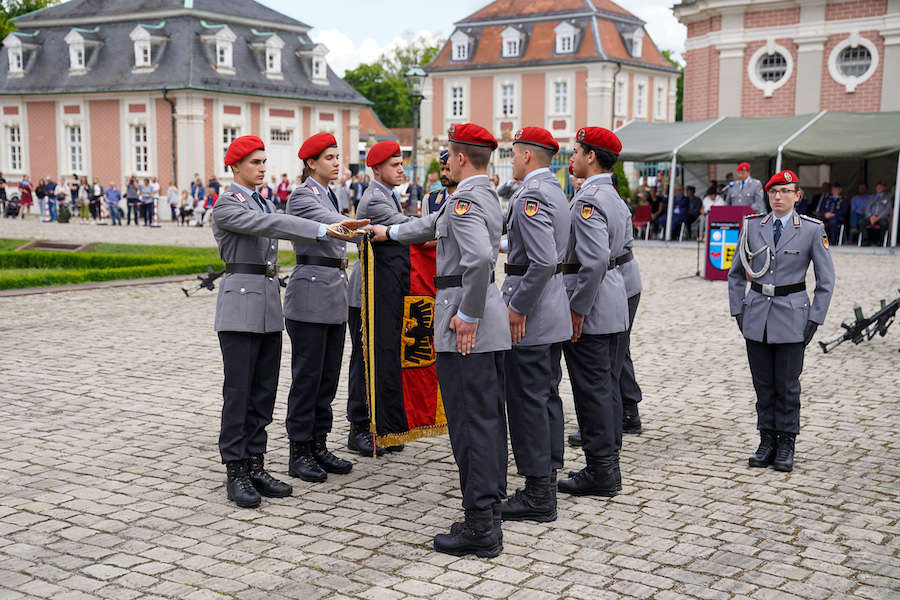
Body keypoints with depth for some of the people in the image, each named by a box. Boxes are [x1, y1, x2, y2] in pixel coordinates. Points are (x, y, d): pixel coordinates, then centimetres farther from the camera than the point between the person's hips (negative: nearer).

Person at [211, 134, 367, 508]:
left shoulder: (264, 202, 17)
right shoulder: (226, 205, -9)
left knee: (264, 393, 9)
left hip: (269, 307, 8)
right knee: (238, 393, -3)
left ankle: (255, 467, 16)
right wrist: (323, 230, -30)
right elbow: (270, 225, -22)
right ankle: (236, 473, 4)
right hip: (240, 306, -8)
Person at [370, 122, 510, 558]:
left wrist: (467, 316, -21)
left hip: (466, 328, -10)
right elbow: (434, 226, 33)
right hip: (490, 326, 10)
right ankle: (490, 513, 22)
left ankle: (479, 529, -2)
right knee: (489, 417, 13)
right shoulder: (486, 195, 17)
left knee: (470, 422, -6)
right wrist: (391, 233, 45)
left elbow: (479, 258, -31)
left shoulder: (466, 199, -14)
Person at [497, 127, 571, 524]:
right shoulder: (555, 191, 14)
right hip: (553, 313, 10)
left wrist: (518, 308, -20)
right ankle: (546, 480, 25)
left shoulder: (532, 195, -18)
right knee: (547, 395, 15)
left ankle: (537, 497, 4)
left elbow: (543, 260, -27)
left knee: (527, 401, -3)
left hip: (531, 315, -10)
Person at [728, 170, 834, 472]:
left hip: (791, 317, -2)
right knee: (763, 383, 9)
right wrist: (738, 311, 4)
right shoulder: (752, 226, 3)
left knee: (787, 384, 4)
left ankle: (786, 445, 17)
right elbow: (736, 273, 11)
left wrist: (814, 320, -5)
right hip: (756, 316, 3)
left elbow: (826, 280, 0)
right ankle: (767, 441, 21)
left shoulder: (811, 229, -3)